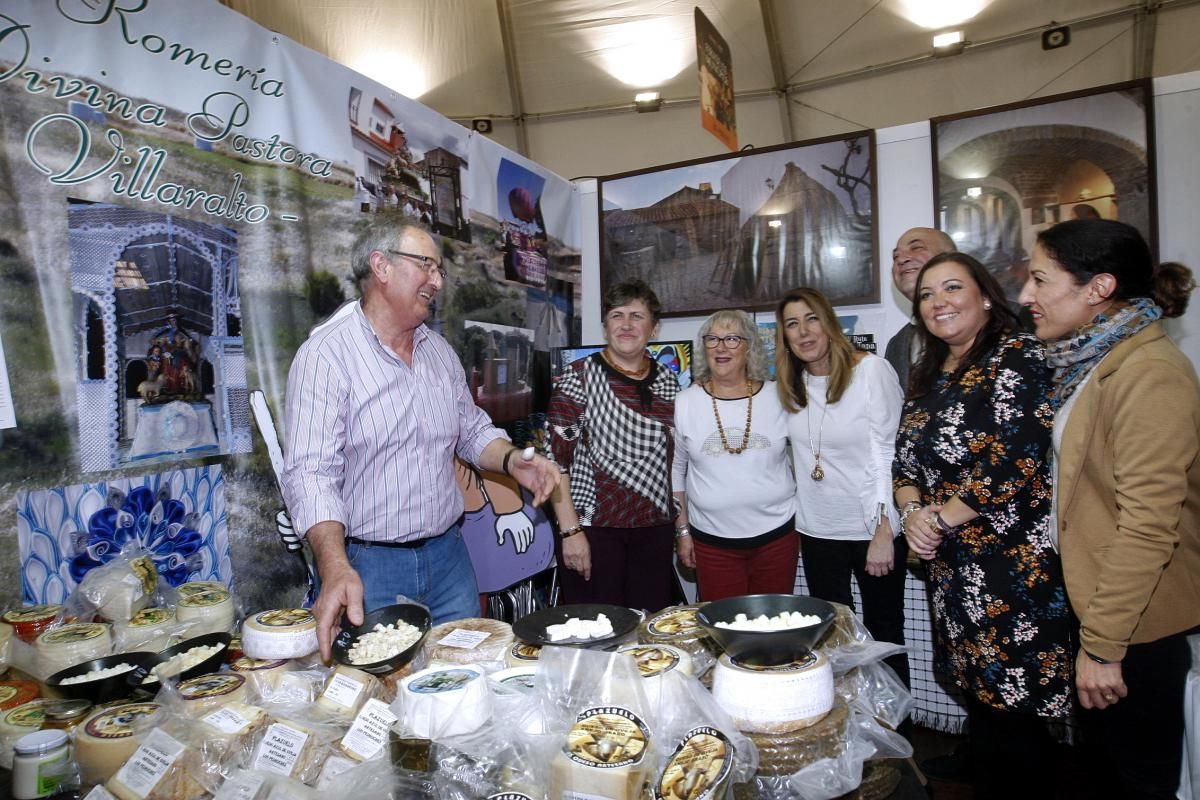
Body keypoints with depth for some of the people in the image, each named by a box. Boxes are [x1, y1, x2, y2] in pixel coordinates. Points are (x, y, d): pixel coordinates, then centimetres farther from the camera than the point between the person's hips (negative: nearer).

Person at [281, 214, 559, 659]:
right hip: (368, 567, -6)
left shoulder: (440, 351, 8)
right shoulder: (325, 355, -14)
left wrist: (515, 463, -3)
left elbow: (473, 430, 17)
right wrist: (336, 569, -34)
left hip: (448, 555, 6)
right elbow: (311, 474, -20)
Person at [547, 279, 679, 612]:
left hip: (655, 529, 4)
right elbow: (556, 457, -8)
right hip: (593, 527, -4)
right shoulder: (581, 376, -5)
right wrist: (570, 530, -13)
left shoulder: (667, 380, 8)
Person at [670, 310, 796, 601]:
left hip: (777, 535, 1)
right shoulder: (685, 403, -2)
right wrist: (682, 531, 6)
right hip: (712, 541, 0)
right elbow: (675, 471, 6)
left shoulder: (777, 397, -1)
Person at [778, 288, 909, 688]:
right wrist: (792, 526, 7)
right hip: (817, 531, 5)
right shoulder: (792, 384, 6)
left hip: (872, 530, -5)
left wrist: (883, 532, -15)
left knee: (884, 636, 8)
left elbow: (887, 453, -12)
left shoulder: (871, 370, -10)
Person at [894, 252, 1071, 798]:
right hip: (953, 568, 7)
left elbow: (1015, 464, -20)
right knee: (980, 699, 18)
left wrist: (941, 518, -12)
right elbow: (905, 462, 14)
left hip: (1014, 564, -7)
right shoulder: (929, 378, 13)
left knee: (1014, 718, 1)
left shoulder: (1017, 357, -10)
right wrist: (912, 513, -6)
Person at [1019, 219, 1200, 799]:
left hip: (1134, 621, -8)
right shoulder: (1093, 363, 8)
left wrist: (1103, 644, -21)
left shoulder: (1149, 374, -21)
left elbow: (1147, 525, -25)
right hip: (1102, 607, 9)